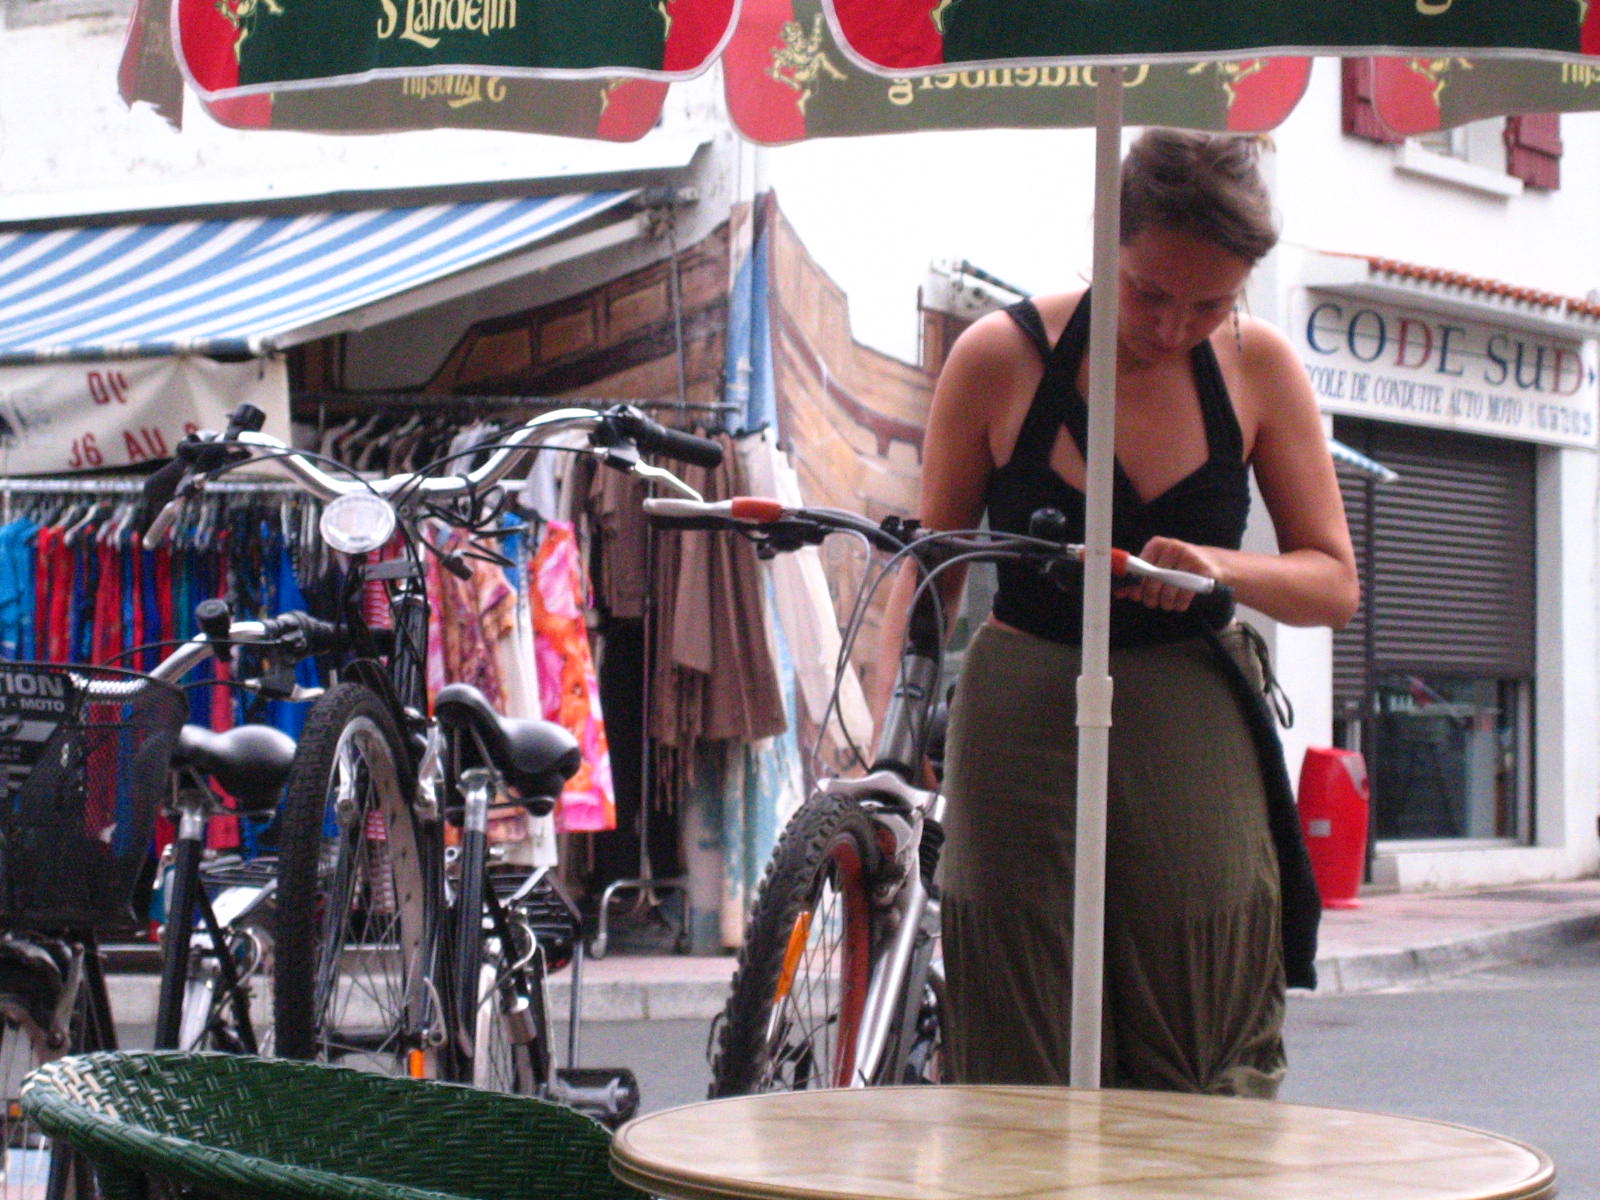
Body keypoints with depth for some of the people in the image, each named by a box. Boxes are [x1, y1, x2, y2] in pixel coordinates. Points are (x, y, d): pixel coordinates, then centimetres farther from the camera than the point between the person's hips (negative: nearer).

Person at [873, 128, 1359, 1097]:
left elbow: (1336, 584, 3)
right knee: (1022, 1079, -1)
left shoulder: (1258, 365, -1)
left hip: (1196, 732, 1)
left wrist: (1223, 570, -17)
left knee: (1210, 1080, 0)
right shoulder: (1001, 356, -5)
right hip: (1026, 723, -1)